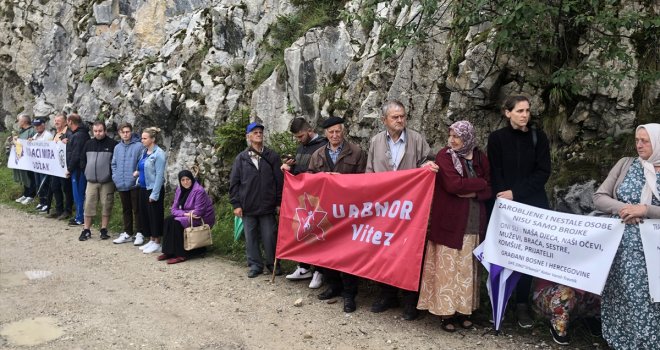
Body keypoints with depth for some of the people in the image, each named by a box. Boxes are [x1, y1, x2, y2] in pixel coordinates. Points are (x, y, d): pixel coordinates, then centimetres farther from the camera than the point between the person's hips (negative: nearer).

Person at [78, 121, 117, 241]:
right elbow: (83, 160, 17)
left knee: (106, 206, 3)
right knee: (88, 205, 3)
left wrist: (112, 174, -7)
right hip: (91, 181, 3)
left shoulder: (112, 144, -5)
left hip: (107, 182, -3)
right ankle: (86, 230, 11)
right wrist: (87, 171, 8)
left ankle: (104, 230, 14)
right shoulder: (89, 143, 9)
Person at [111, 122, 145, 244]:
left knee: (137, 210, 2)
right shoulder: (117, 147, 9)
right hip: (121, 185, 6)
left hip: (135, 184, -6)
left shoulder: (139, 146, -10)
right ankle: (127, 233, 24)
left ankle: (139, 234, 12)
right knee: (126, 210, 15)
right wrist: (115, 177, 4)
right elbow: (113, 164, 15)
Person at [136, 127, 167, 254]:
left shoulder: (159, 154, -14)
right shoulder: (144, 152, 10)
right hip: (143, 188, 8)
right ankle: (151, 240, 25)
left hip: (154, 189, -8)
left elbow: (159, 175, -17)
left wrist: (154, 194, -18)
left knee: (155, 216, 0)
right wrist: (138, 172, 2)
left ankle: (157, 243, 11)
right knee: (144, 214, 13)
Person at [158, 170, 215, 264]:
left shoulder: (199, 191, -19)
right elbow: (174, 209, 1)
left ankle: (180, 255, -21)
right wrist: (185, 214, -18)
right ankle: (169, 252, -11)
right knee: (168, 220, -14)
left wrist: (184, 214, -13)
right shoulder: (179, 190, 5)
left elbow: (198, 212, -23)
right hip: (187, 216, 8)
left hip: (202, 219, -8)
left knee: (176, 223, -25)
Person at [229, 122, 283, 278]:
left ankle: (273, 264, 19)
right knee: (251, 237, 8)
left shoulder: (272, 156, 4)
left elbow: (280, 181, 3)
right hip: (248, 207, 1)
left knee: (270, 237, 3)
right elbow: (234, 183, 4)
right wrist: (236, 204, -2)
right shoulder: (241, 158, 5)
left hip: (267, 206, -1)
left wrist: (279, 202, -1)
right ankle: (255, 265, 20)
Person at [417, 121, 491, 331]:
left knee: (467, 267, 9)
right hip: (449, 221, -3)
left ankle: (463, 309, 20)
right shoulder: (444, 155, -4)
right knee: (447, 267, 0)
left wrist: (471, 193, -12)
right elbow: (452, 184, -18)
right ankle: (446, 312, 10)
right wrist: (478, 183, -8)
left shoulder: (480, 158, 8)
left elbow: (488, 190, 5)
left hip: (473, 223, 4)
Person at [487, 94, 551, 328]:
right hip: (505, 205, -1)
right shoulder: (497, 138, 0)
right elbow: (495, 174, -3)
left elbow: (543, 172, -3)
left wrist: (516, 193, -13)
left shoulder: (538, 137, 3)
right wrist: (505, 198, -15)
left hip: (533, 205, 1)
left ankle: (522, 305, 11)